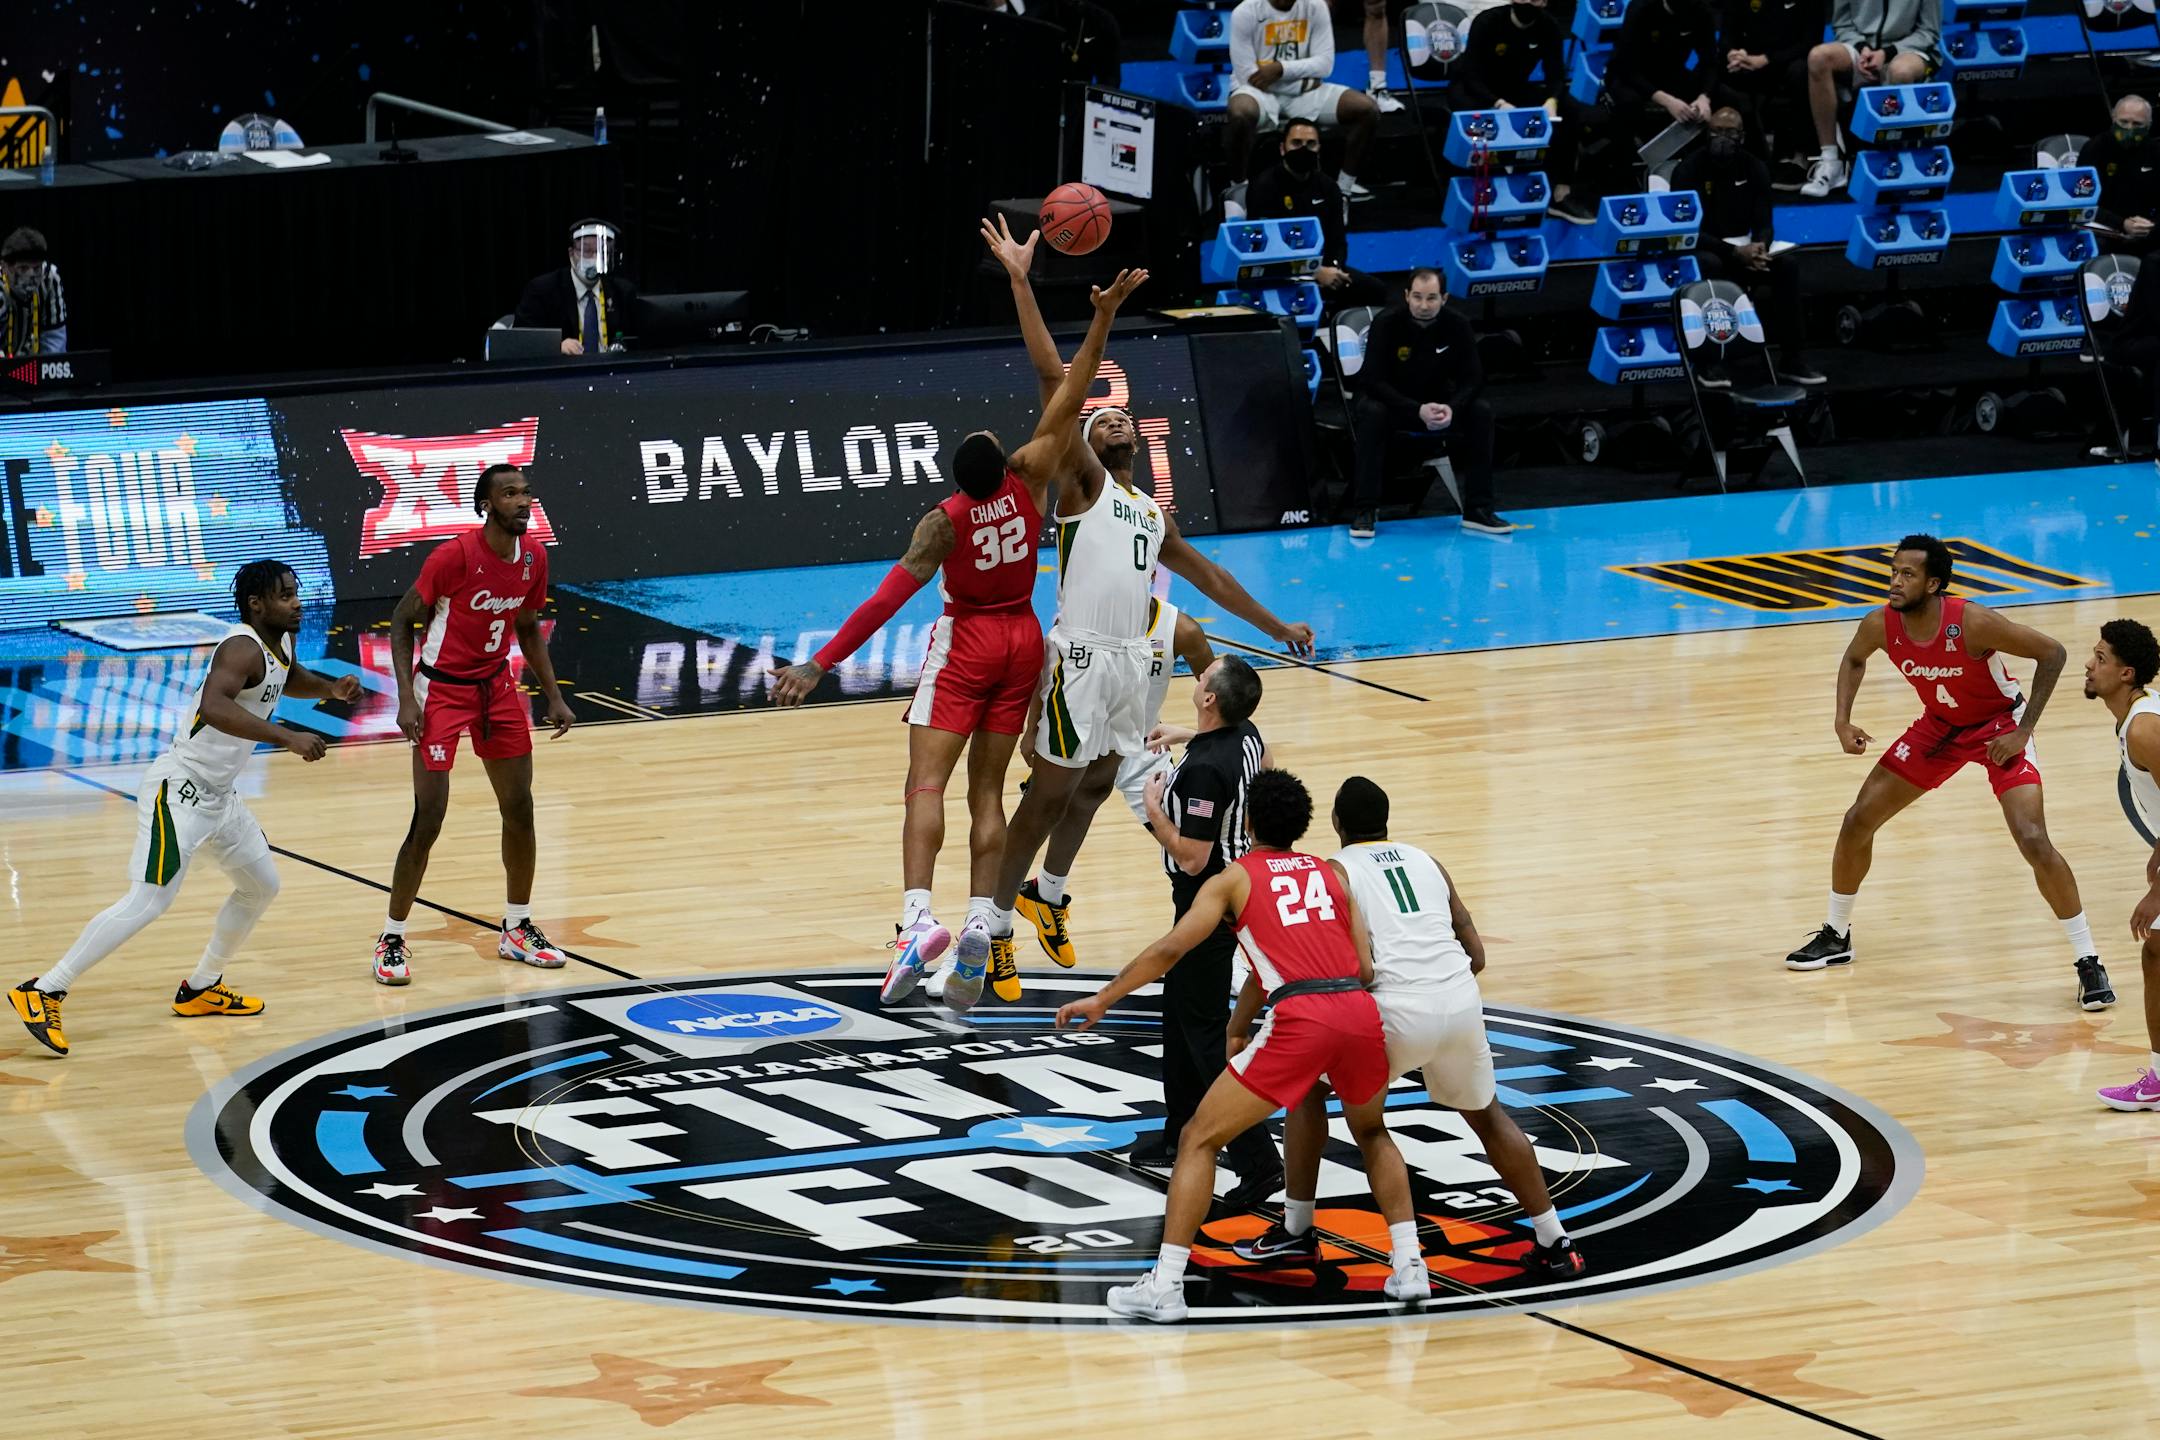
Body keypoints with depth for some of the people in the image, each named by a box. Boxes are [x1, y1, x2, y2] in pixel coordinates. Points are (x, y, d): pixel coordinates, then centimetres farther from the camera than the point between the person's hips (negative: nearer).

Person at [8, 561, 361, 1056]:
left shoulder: (280, 643, 7)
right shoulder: (243, 648, -23)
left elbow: (289, 679, 32)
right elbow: (214, 706, -43)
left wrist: (330, 688, 11)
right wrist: (287, 738, -45)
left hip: (218, 793, 10)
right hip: (178, 788, -10)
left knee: (261, 886, 19)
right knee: (148, 901, -17)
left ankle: (201, 988, 31)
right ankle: (43, 992, -16)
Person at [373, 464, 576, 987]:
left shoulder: (533, 557, -4)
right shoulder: (455, 556, -23)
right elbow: (402, 621, -13)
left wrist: (554, 697, 7)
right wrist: (407, 699, -20)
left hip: (497, 685, 6)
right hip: (442, 688, -6)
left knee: (519, 811, 9)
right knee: (428, 820, -9)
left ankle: (517, 930, 25)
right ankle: (391, 940, 3)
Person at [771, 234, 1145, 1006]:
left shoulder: (945, 522, -22)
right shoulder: (1029, 480, -14)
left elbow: (889, 597, -25)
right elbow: (1068, 396, -13)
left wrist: (819, 664, -25)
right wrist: (1103, 316, -12)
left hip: (965, 646, -5)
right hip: (1021, 641, 5)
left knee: (927, 782, -9)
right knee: (987, 790, 8)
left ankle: (918, 916, -28)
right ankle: (981, 925, -1)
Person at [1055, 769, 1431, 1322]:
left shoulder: (1235, 878, 15)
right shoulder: (1332, 874, 25)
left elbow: (1170, 949, 4)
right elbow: (1366, 969, 19)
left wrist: (1102, 999, 11)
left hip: (1299, 1020, -4)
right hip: (1360, 1011, 4)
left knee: (1199, 1139, 7)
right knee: (1371, 1132, 33)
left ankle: (1164, 1286, -1)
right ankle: (1409, 1266, 22)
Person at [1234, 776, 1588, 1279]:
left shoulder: (1335, 872, 7)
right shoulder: (1426, 862, 22)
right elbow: (1476, 955, 20)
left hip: (1399, 1013, -5)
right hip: (1461, 1005, 5)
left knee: (1306, 1088, 19)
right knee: (1487, 1115, 28)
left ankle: (1295, 1232, 18)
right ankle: (1555, 1244, 24)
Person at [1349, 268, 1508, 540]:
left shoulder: (1457, 326, -12)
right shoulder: (1387, 323, -21)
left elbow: (1473, 379, -9)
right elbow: (1374, 381, -25)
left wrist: (1452, 408, -31)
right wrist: (1417, 411, -36)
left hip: (1436, 400, 3)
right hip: (1389, 400, -3)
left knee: (1481, 410, -20)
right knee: (1372, 412, -36)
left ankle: (1478, 510, -13)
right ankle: (1364, 511, -28)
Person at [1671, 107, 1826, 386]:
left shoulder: (1754, 168, 1)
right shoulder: (1689, 170, -13)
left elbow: (1764, 223, -1)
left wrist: (1758, 247, -26)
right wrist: (1735, 253, -31)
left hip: (1744, 248, 4)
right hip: (1703, 250, -4)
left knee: (1788, 262, -23)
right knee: (1710, 265, -39)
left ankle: (1791, 357, -17)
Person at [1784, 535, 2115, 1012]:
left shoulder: (1972, 623, -34)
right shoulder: (1881, 626, -19)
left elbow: (2051, 653, -23)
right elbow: (1854, 659, 7)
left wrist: (2023, 731, -23)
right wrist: (1842, 721, -7)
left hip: (1998, 726, -5)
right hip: (1940, 725, 6)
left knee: (2033, 841, -21)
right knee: (1858, 820, 4)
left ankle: (2088, 963, -9)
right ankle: (1836, 937, 26)